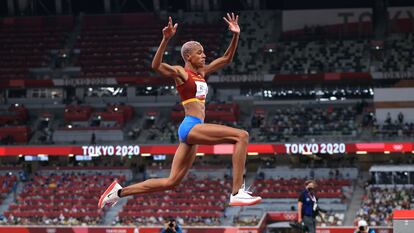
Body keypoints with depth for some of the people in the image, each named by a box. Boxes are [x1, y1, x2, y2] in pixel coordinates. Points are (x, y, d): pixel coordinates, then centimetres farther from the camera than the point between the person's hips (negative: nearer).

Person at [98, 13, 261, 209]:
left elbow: (226, 59, 28)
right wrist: (166, 39, -33)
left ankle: (120, 191, 13)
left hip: (193, 131, 9)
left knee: (171, 182, 8)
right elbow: (156, 65, -21)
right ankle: (238, 193, -25)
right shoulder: (180, 72, -2)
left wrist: (236, 35, 15)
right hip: (191, 126, -9)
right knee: (242, 136, -19)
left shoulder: (201, 72, 21)